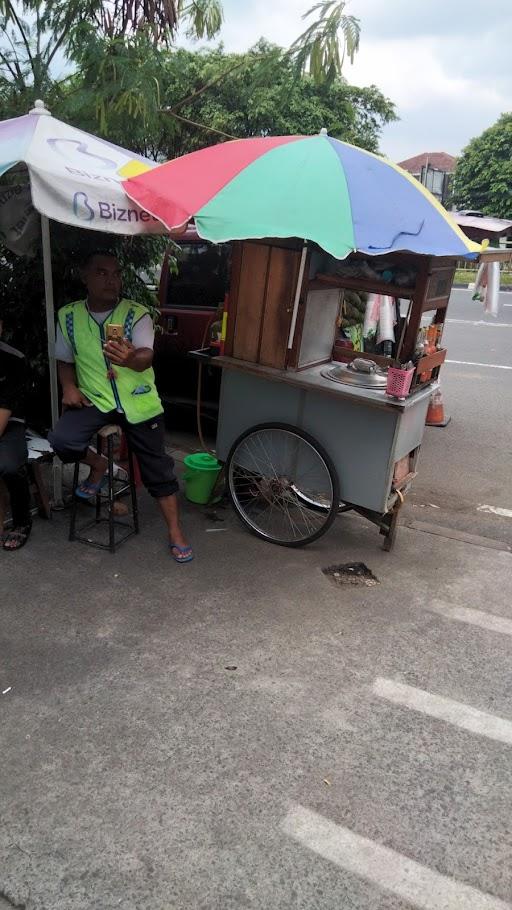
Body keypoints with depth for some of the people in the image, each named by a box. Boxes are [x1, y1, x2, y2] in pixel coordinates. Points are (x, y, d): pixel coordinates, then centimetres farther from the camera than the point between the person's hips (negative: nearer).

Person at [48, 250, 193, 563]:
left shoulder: (137, 314, -10)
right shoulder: (69, 316, -1)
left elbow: (146, 357, -27)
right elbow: (65, 360, 13)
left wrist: (130, 359, -51)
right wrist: (69, 387, -7)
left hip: (138, 401, -1)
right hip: (94, 399, 2)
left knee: (158, 468, 1)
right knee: (61, 440, -25)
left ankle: (176, 532, 18)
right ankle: (98, 466, 8)